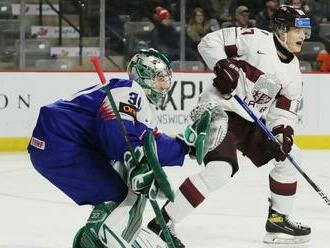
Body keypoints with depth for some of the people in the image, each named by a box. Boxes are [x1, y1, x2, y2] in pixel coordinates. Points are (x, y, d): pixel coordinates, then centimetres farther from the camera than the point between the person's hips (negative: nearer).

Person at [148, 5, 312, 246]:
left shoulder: (293, 72, 8)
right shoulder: (255, 39, -12)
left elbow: (285, 110, 8)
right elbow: (210, 41, -10)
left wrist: (283, 131, -12)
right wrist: (223, 65, -25)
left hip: (250, 122, 9)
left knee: (289, 156, 7)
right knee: (220, 169, -27)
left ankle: (278, 219, 21)